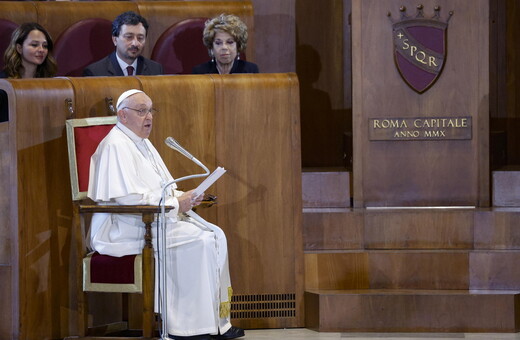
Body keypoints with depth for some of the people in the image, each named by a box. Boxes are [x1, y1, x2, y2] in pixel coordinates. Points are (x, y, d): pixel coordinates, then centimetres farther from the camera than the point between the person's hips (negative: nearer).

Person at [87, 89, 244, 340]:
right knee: (199, 240, -21)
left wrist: (182, 197, 1)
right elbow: (129, 199, -23)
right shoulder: (116, 146, -14)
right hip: (127, 229, -10)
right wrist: (176, 204, -17)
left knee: (215, 235, -3)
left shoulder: (143, 143, 19)